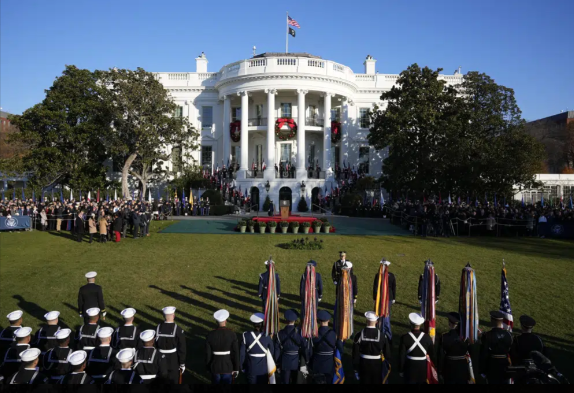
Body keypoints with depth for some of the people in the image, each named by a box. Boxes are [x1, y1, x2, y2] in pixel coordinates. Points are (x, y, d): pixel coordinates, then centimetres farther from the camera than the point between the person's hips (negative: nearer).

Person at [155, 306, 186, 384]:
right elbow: (181, 349, -15)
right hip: (174, 362, -3)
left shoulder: (158, 328, -10)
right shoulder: (178, 330, -18)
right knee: (174, 382, 12)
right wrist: (182, 364, -4)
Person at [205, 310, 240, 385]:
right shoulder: (232, 335, -16)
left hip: (215, 367, 1)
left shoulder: (210, 335, -13)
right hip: (228, 367, -1)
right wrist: (236, 369, -1)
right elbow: (236, 353, -12)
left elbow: (207, 354, -6)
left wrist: (208, 367, 9)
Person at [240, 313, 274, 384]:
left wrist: (242, 366, 6)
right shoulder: (267, 337, -19)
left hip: (251, 368, 1)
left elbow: (242, 353, -11)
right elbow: (271, 352, -6)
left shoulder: (246, 336, -18)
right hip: (264, 369, 0)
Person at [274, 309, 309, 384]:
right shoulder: (299, 332, -16)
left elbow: (277, 350, -5)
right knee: (295, 381, 20)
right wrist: (306, 361, 0)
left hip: (285, 362, 0)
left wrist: (277, 364, 7)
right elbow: (305, 347, -14)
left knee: (285, 381, 11)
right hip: (297, 362, 0)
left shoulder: (280, 334, -11)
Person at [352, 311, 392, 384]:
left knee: (365, 382, 15)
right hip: (377, 366, 0)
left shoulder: (359, 336, -14)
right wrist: (388, 367, 8)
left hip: (363, 366, 0)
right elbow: (387, 353, -7)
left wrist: (356, 369, 1)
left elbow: (355, 355, -10)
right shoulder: (382, 336, -15)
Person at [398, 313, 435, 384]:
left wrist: (400, 370, 2)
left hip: (409, 370, -1)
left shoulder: (405, 338, -16)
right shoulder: (427, 338, -10)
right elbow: (432, 355, 0)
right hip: (423, 370, 2)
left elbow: (401, 356, -11)